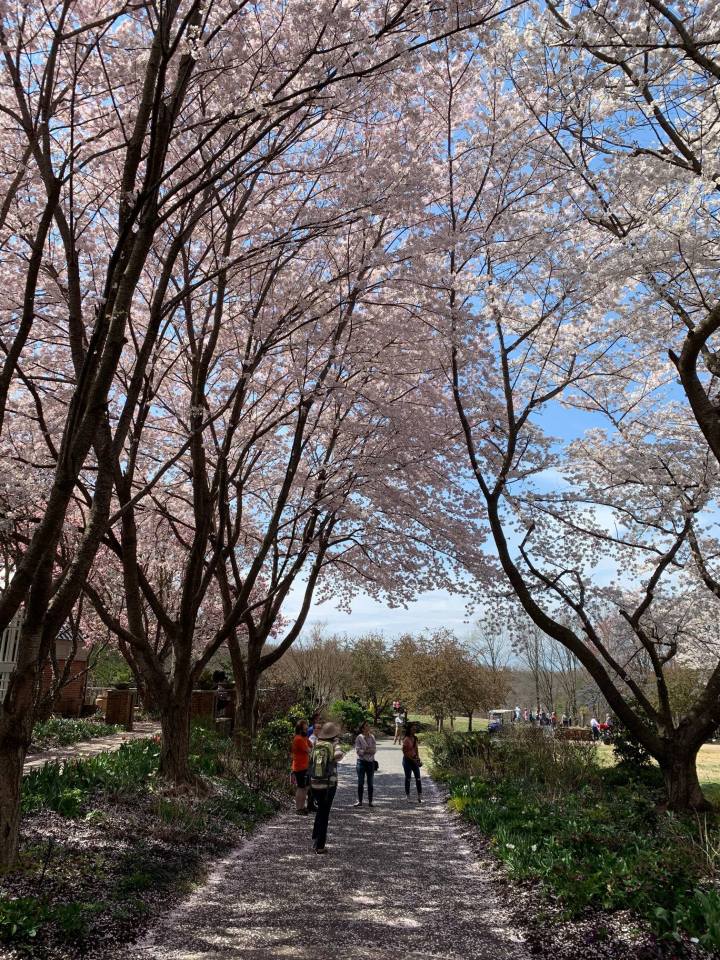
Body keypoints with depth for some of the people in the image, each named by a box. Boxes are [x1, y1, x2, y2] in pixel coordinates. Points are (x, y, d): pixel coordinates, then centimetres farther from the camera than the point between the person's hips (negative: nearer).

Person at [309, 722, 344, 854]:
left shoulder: (316, 745, -3)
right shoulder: (334, 745, -12)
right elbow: (338, 755, -33)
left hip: (315, 784, 3)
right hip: (329, 784, -3)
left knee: (320, 809, 24)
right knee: (324, 814, 7)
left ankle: (316, 837, 27)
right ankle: (319, 846, 10)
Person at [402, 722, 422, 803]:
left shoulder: (415, 739, 6)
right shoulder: (406, 740, -14)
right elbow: (404, 752, -14)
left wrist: (418, 758, 2)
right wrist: (412, 759, -16)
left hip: (414, 760, 6)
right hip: (407, 760, -6)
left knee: (418, 778, 1)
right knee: (408, 778, 4)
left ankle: (420, 797, 5)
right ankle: (407, 796, 16)